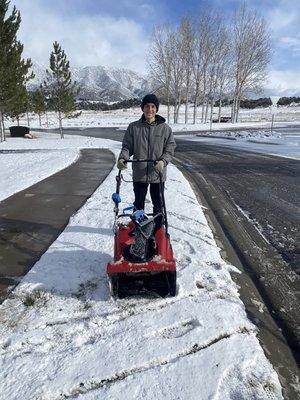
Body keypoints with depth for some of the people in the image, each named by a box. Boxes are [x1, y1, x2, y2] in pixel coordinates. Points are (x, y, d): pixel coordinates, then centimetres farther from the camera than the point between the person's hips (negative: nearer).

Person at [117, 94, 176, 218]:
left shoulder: (165, 128, -2)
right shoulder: (133, 127, 0)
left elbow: (170, 149, -2)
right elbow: (127, 147, 3)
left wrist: (163, 161, -21)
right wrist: (122, 158, -17)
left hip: (158, 174, 0)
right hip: (139, 174, 1)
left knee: (158, 204, 14)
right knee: (138, 204, 14)